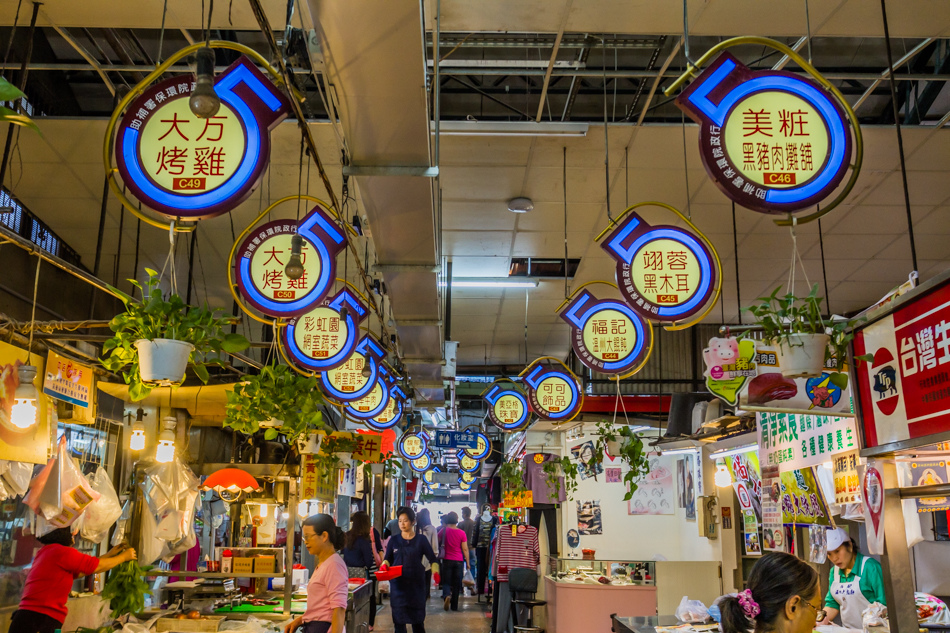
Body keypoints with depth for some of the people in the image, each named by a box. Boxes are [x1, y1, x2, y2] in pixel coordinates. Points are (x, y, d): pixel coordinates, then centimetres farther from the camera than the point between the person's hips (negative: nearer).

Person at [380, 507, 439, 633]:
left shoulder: (421, 539, 1)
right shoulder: (394, 540, 6)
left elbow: (432, 559, 2)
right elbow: (388, 559, 10)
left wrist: (435, 572, -15)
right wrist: (384, 565, -12)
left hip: (416, 584, -1)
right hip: (397, 584, 1)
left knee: (417, 618, 4)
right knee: (398, 618, 2)